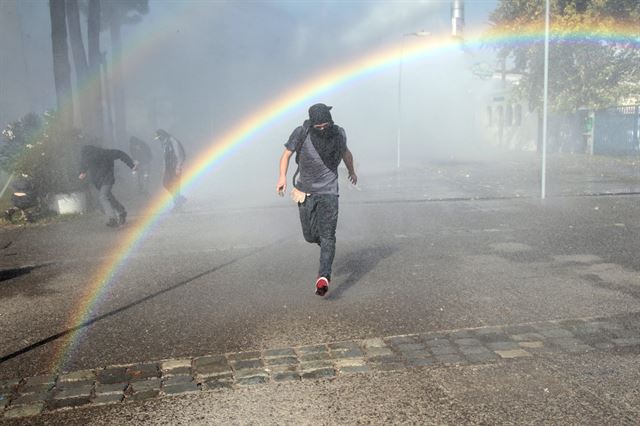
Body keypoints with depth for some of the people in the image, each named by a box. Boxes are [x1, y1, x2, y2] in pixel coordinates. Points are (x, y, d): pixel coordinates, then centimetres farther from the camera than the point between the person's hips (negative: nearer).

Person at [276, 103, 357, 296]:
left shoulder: (338, 133, -4)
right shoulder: (301, 133, -10)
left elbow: (345, 152, 17)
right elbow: (286, 154, 1)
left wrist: (352, 171, 34)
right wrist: (282, 176, -14)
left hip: (328, 191, -1)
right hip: (305, 191, 1)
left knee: (327, 235, -13)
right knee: (310, 235, 8)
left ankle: (324, 276, -18)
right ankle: (326, 250, 41)